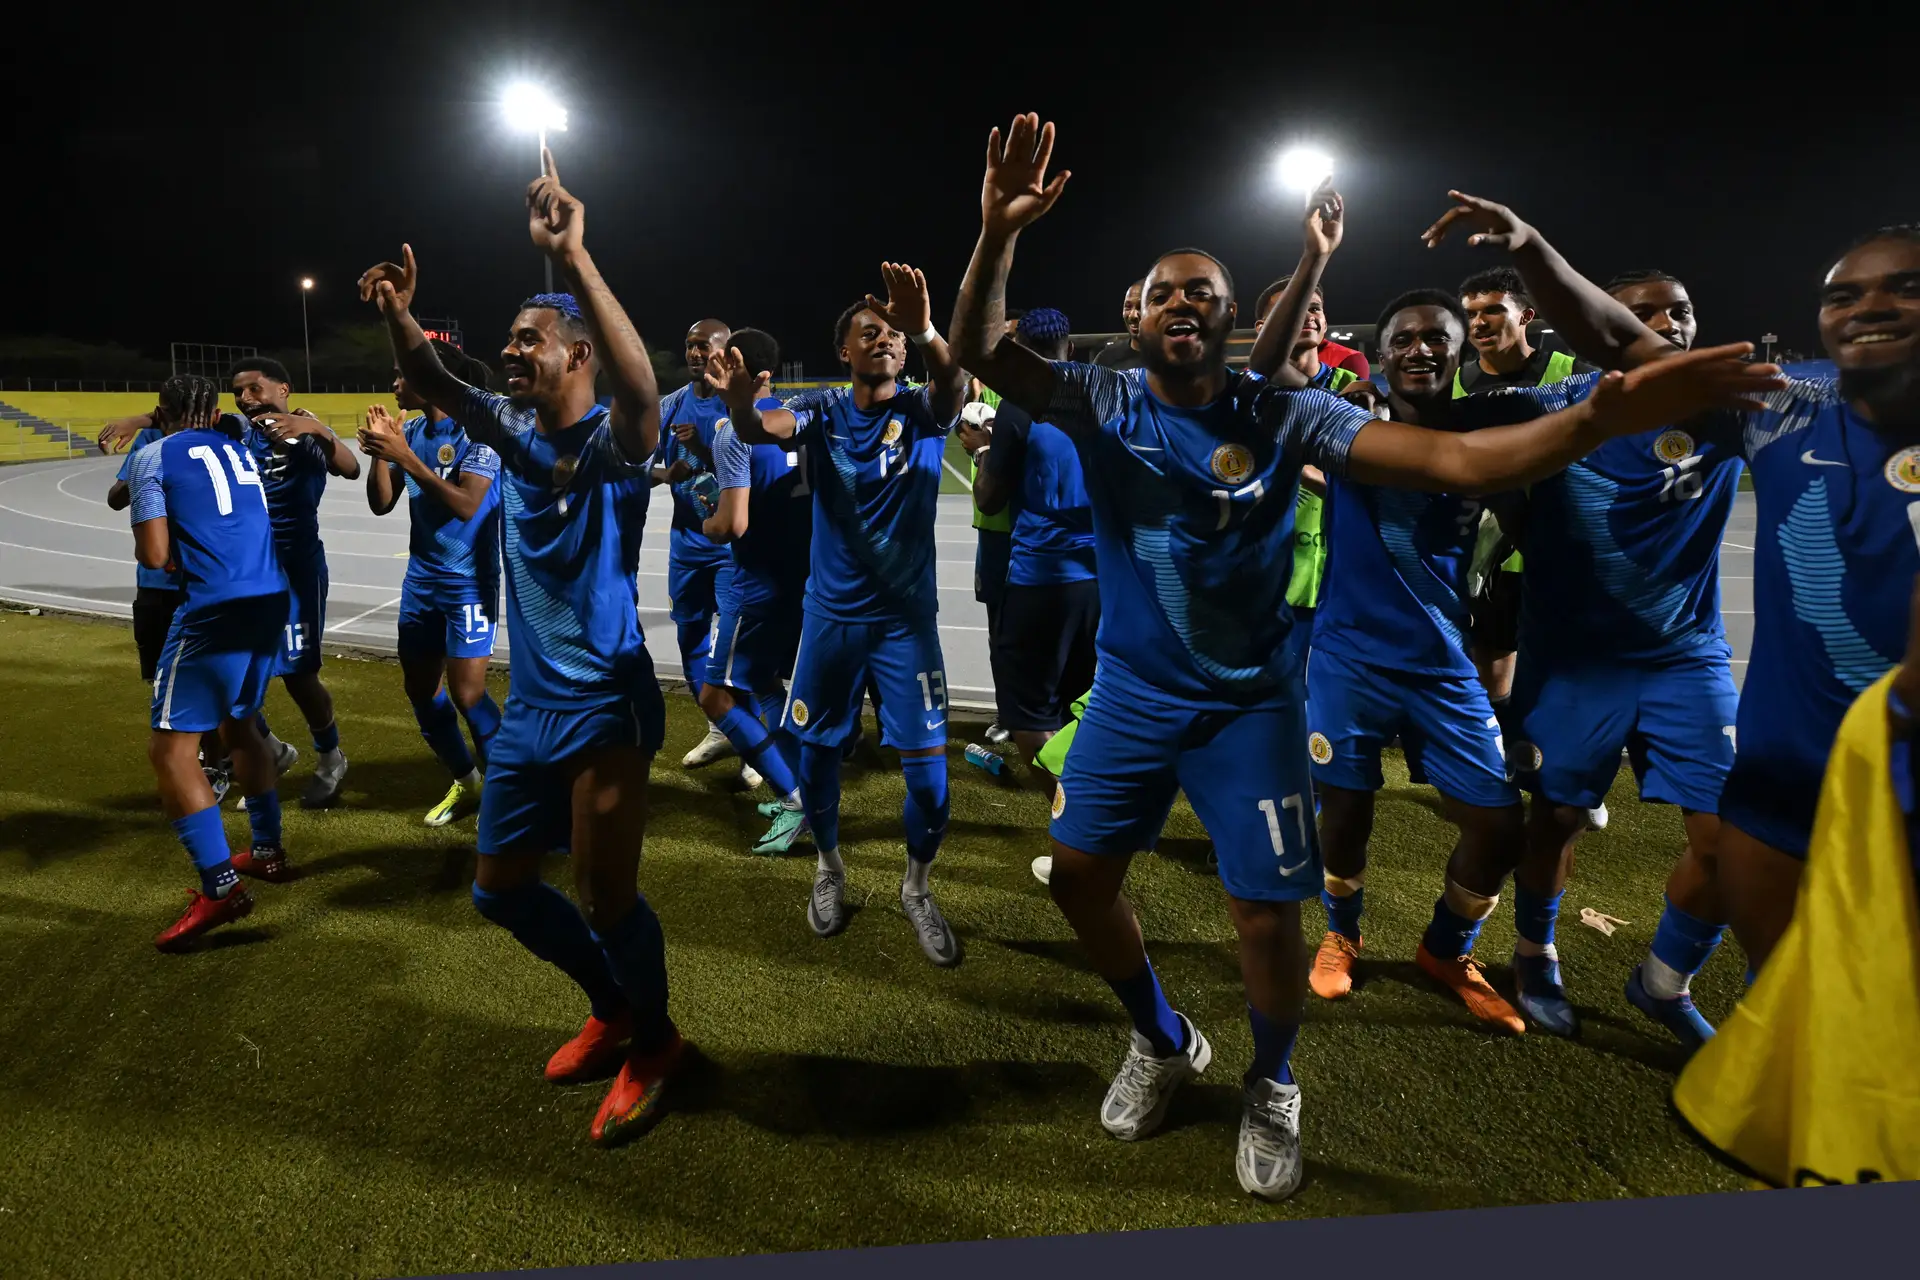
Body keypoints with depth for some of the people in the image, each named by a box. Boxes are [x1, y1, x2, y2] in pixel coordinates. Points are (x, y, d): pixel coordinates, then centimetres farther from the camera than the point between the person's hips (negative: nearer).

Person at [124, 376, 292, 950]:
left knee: (171, 746, -1)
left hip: (215, 610, -7)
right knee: (237, 723, 25)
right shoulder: (236, 444, 20)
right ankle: (268, 850, 32)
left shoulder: (151, 458, 2)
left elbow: (155, 555, -4)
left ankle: (219, 887, -8)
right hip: (271, 600, 7)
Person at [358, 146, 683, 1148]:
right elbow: (433, 387, 9)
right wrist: (398, 317, -11)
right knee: (500, 888, 17)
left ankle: (653, 1045, 26)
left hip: (603, 703, -8)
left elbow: (641, 386, -34)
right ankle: (612, 1008, 38)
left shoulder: (612, 442, -14)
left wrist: (573, 260, -42)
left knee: (606, 898, -1)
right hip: (529, 698, 8)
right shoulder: (511, 428, 8)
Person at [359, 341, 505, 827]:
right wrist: (379, 452, -10)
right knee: (419, 688, 12)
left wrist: (405, 457, -26)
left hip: (468, 582, -7)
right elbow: (381, 504, 5)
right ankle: (465, 782, 28)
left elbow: (466, 505, -25)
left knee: (466, 694, -8)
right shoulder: (411, 431, 4)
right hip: (420, 579, 7)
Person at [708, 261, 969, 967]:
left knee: (927, 764, -4)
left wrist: (925, 332, -51)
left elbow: (952, 383, -29)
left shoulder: (921, 409, -5)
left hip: (906, 618, -1)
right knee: (817, 749, 10)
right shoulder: (821, 409, -1)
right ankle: (829, 867, 37)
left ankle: (916, 888, 22)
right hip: (831, 614, 2)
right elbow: (758, 430, -21)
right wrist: (739, 403, -45)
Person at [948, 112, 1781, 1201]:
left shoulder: (1281, 414, -12)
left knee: (1268, 916, -3)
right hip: (1132, 692, 2)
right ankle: (1165, 1043, 34)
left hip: (1250, 702, -2)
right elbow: (979, 353, -22)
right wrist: (999, 234, -40)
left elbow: (1456, 462, -20)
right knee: (1079, 873, 4)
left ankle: (1272, 1088, 31)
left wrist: (1602, 415, -36)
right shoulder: (1103, 402, -8)